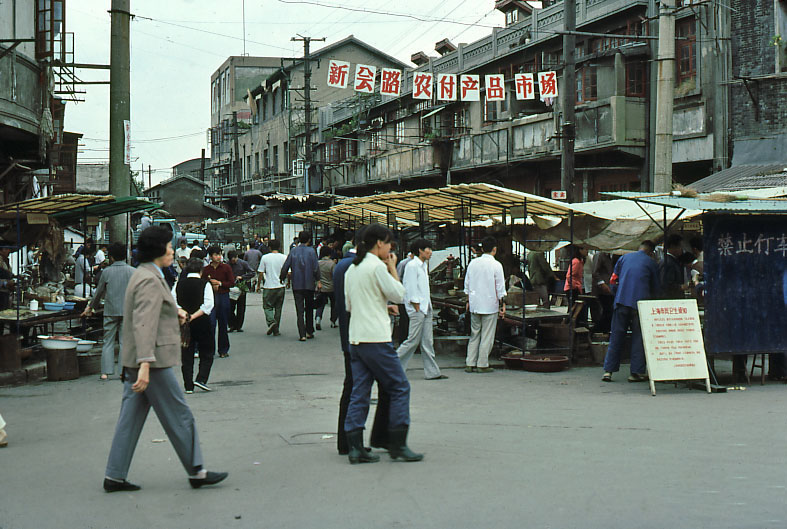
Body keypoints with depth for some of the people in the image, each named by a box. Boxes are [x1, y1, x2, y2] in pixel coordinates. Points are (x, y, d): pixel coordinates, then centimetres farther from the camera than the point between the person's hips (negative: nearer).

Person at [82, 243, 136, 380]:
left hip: (110, 311, 0)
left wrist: (90, 307, 23)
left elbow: (99, 292, 9)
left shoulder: (107, 272, 0)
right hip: (127, 311, 0)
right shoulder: (132, 271, 0)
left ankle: (106, 372, 0)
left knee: (108, 342, 4)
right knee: (125, 342, 5)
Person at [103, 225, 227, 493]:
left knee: (131, 418, 9)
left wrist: (174, 313, 17)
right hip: (153, 360, -10)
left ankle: (114, 476, 11)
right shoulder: (150, 280, -17)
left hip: (136, 361, 10)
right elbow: (144, 325, -26)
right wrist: (145, 365, -33)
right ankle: (196, 472, 9)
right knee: (179, 416, 0)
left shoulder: (142, 275, 15)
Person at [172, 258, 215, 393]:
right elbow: (208, 305, -16)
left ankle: (188, 386, 6)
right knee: (207, 353, 9)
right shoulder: (205, 284, -6)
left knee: (186, 354, 8)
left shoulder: (179, 284, 3)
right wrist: (194, 316, -15)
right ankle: (201, 379, -6)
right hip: (202, 322, -3)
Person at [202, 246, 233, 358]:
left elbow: (232, 282, 0)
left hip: (223, 297, 0)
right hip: (211, 298, 0)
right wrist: (212, 286, -10)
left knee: (223, 324, 6)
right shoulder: (206, 269, 5)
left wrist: (220, 283, -11)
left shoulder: (226, 267, 2)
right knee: (211, 323, -11)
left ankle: (223, 350, 17)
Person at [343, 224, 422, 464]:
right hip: (376, 338, -8)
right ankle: (397, 444, 1)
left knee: (359, 392, 7)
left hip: (355, 337, 8)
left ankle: (354, 447, 3)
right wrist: (393, 268, 4)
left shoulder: (351, 269, 15)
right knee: (400, 388, 1)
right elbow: (399, 294, -7)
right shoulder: (377, 266, -10)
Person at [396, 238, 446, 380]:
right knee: (413, 340, -6)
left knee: (428, 342, 7)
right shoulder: (412, 266, -11)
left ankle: (432, 372, 8)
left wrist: (427, 307, 14)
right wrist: (417, 308, -16)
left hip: (426, 308, 9)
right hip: (416, 309, -9)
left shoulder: (424, 265, 16)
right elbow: (411, 289, -15)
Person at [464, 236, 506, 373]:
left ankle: (470, 364, 10)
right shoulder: (496, 265, -9)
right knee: (487, 336, 3)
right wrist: (502, 305, -1)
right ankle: (482, 364, 5)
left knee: (474, 335, 12)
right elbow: (500, 287, -7)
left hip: (474, 305, 5)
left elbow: (467, 285, 11)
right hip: (490, 305, -5)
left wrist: (468, 301, 20)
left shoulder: (473, 263, 5)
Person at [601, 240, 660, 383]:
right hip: (640, 301, -2)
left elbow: (613, 280, 16)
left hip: (621, 301, 3)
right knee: (638, 337, 4)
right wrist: (650, 298, 29)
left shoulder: (624, 258, 14)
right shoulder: (651, 263, 7)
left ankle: (608, 370, 5)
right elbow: (655, 288, 12)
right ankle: (636, 372, 2)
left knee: (616, 336, 6)